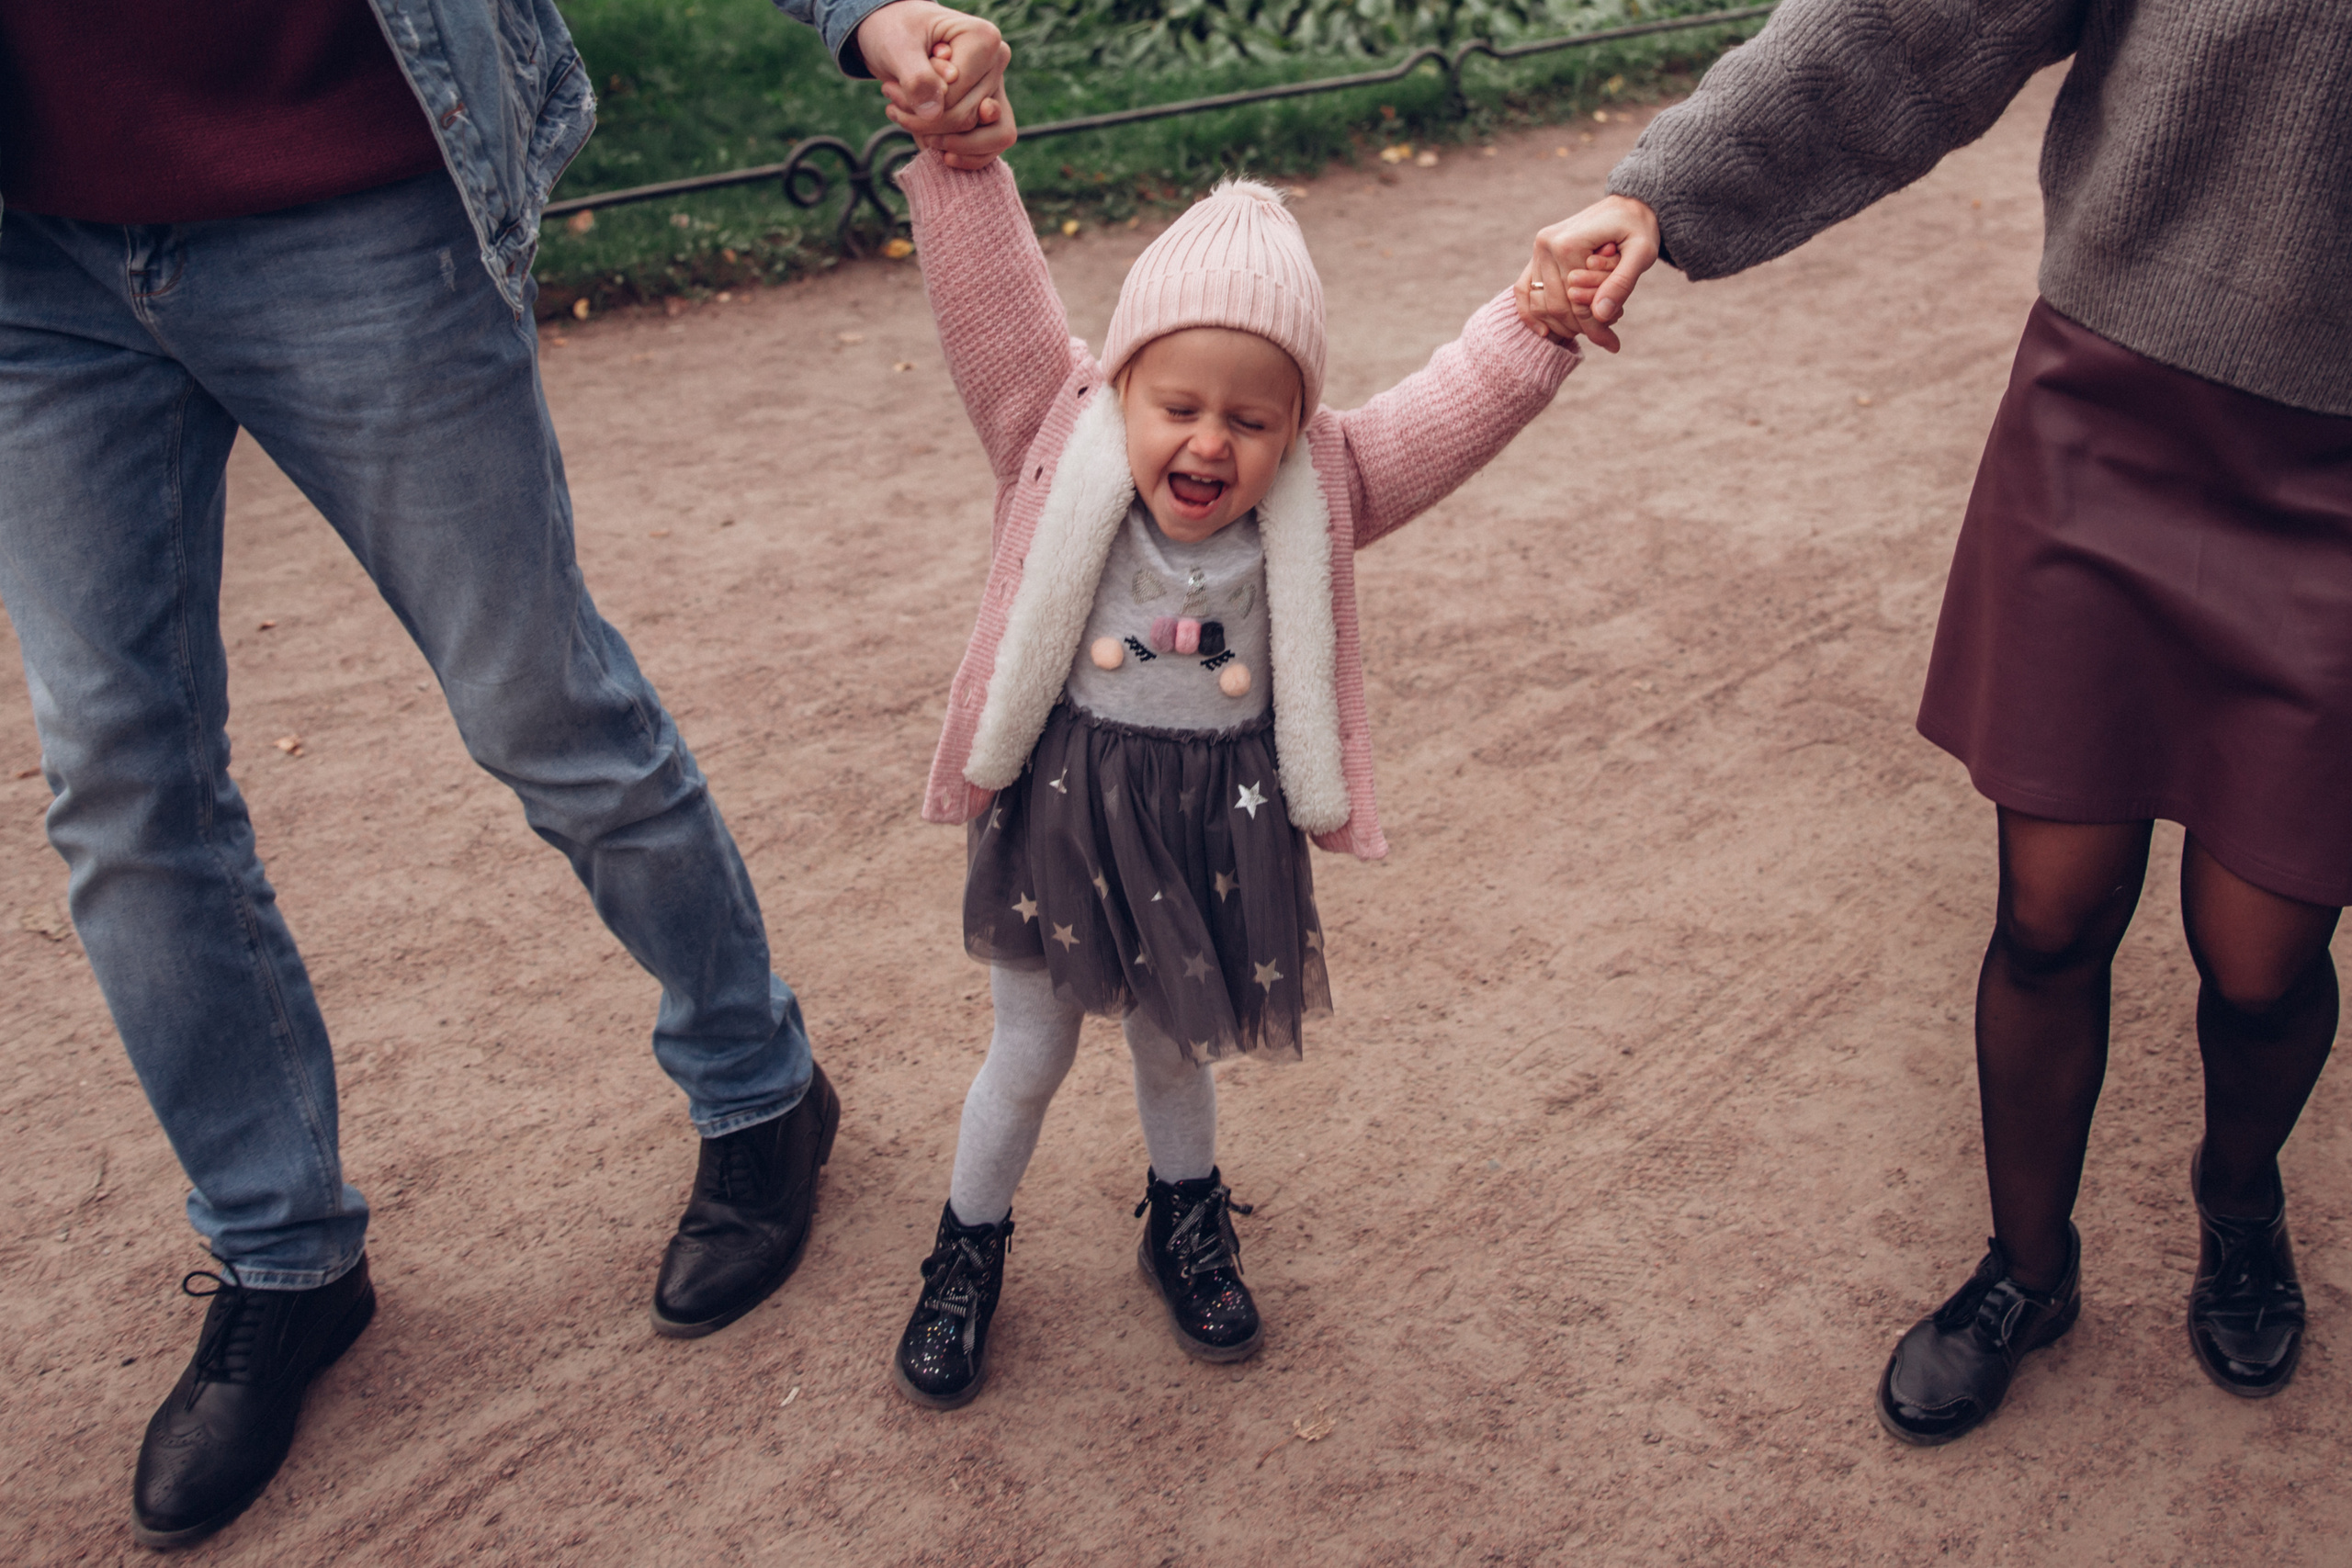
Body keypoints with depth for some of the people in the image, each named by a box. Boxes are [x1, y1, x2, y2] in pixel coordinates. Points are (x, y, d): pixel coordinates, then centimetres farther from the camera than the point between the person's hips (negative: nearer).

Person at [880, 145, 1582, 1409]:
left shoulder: (1321, 493, -11)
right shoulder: (1060, 444, -14)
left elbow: (1464, 402, -20)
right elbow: (989, 300, -24)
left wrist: (1545, 316, -37)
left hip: (1221, 821, 1)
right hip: (1060, 813, -1)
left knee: (1173, 1042, 24)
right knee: (1029, 1055, 18)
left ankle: (1186, 1220, 53)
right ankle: (969, 1246, 44)